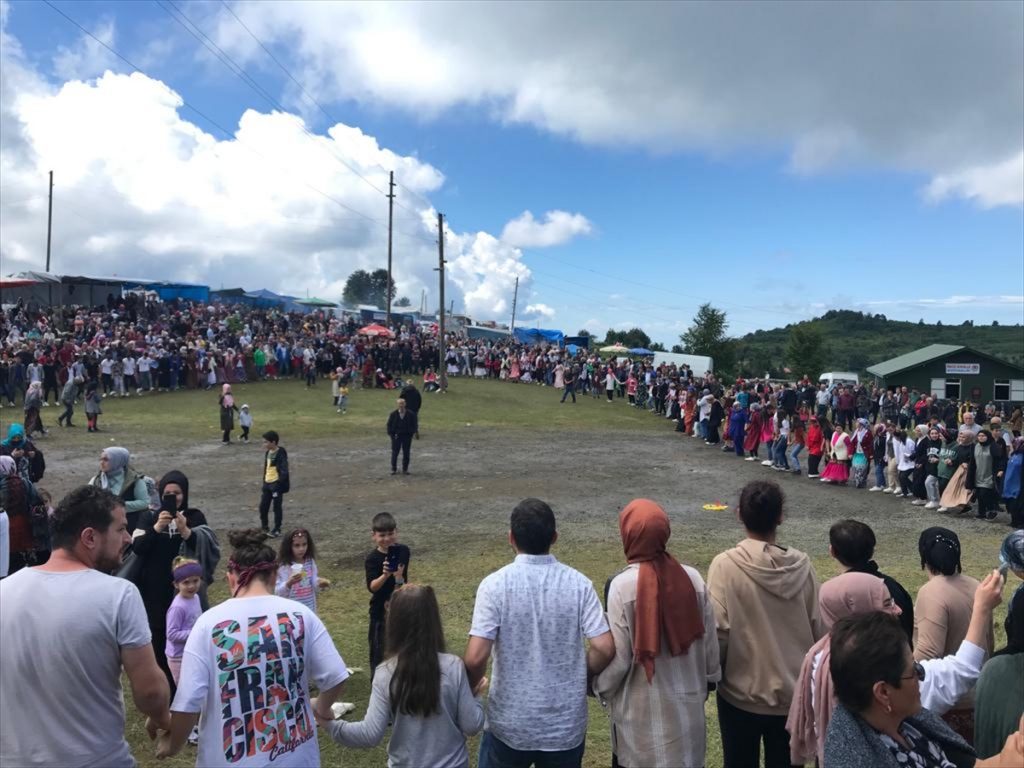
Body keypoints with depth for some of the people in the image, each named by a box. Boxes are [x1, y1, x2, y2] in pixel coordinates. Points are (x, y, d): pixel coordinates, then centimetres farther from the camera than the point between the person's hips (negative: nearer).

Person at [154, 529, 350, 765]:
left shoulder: (209, 622, -11)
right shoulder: (300, 614, -7)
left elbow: (188, 702, -11)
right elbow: (334, 677, -6)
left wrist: (172, 744, 8)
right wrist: (321, 707, 15)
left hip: (231, 759, -1)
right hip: (296, 756, 1)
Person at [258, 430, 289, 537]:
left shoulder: (281, 454, -17)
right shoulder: (268, 452, 9)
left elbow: (284, 471, -20)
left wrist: (279, 486, -24)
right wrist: (264, 482, 17)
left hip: (276, 484, -8)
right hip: (267, 484, 8)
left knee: (277, 507, 3)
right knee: (263, 506, 11)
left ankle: (277, 530, 14)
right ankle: (264, 527, 27)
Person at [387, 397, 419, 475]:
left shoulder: (410, 414, -5)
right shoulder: (393, 414, -3)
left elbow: (415, 424, 3)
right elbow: (389, 424, 4)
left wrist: (415, 431, -11)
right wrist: (390, 433, -4)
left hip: (407, 436, 0)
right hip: (396, 436, 0)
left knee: (406, 454, 5)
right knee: (394, 453, 3)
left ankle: (405, 469, 16)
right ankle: (393, 469, 15)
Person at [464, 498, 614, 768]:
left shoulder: (494, 585, -15)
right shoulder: (579, 584, -9)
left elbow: (475, 658, -19)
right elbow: (604, 649, -12)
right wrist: (582, 675, 8)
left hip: (509, 724, -1)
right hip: (566, 725, 2)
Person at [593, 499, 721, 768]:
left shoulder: (622, 585, -21)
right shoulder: (692, 578, -9)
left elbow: (617, 656, -15)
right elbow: (709, 639, 2)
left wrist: (602, 688, 4)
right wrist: (709, 679, 19)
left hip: (642, 708, -4)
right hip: (687, 701, 4)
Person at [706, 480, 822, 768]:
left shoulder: (725, 565, -18)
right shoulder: (801, 565, -8)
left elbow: (717, 633, -16)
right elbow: (819, 629, -1)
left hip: (741, 693, -3)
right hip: (794, 693, 3)